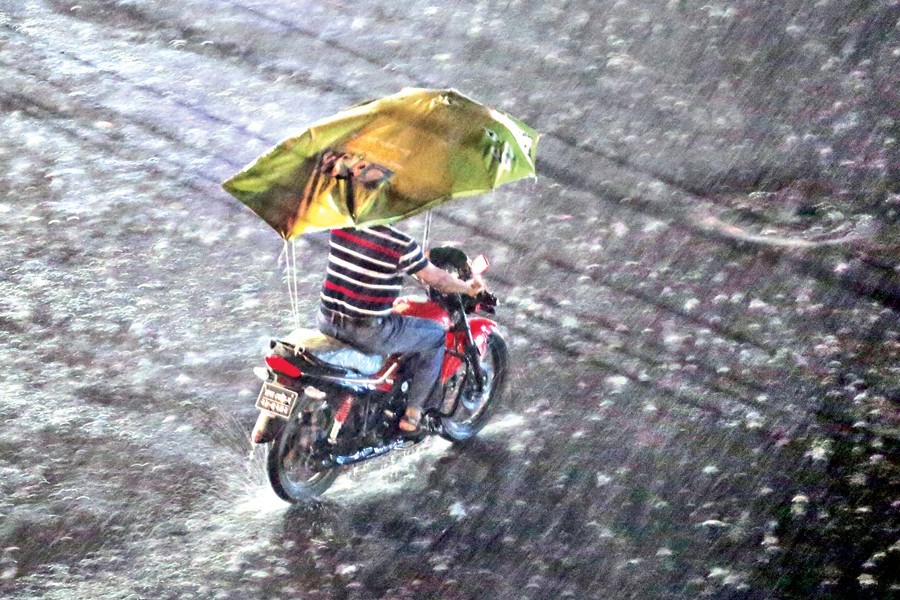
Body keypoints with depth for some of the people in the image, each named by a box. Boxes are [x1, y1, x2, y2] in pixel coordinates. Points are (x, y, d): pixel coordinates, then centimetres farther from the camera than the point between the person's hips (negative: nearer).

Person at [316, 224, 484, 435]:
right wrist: (469, 287, 16)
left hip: (327, 322, 6)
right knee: (436, 336, 14)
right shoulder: (400, 244, -17)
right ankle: (411, 414, 19)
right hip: (369, 332, -6)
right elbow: (436, 278, -5)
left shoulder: (340, 227, 0)